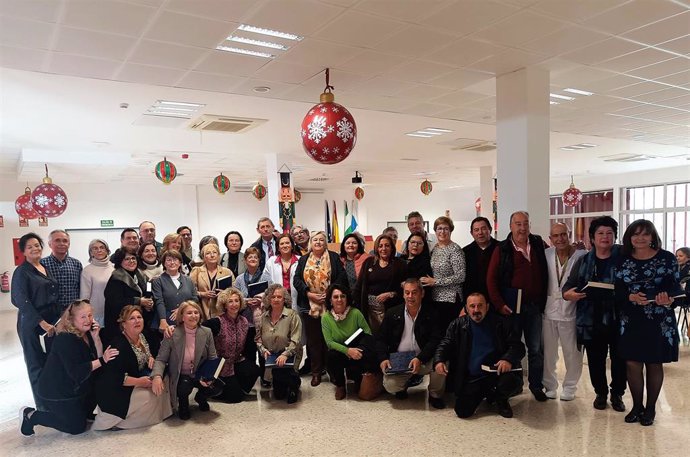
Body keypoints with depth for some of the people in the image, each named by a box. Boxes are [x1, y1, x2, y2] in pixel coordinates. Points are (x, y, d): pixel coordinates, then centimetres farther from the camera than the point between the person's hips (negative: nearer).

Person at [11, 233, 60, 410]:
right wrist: (42, 323, -18)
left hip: (52, 320, 6)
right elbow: (22, 301, -14)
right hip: (31, 323, -6)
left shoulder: (46, 268, 11)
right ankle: (43, 405, 15)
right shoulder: (22, 272, -7)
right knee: (37, 363, 3)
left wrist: (60, 316, 9)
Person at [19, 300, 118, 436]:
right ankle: (32, 416, 8)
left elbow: (98, 357, -8)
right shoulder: (65, 339, -26)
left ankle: (48, 410, 31)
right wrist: (102, 360, -35)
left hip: (76, 388, 9)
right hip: (56, 392, -9)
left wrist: (96, 337, -19)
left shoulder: (87, 334, 0)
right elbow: (77, 372, -32)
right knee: (78, 427, -1)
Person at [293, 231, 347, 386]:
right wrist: (309, 294, -11)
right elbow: (296, 280, 3)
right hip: (309, 306, 2)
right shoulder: (303, 260, 11)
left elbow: (342, 277, -4)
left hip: (330, 305, -2)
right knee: (313, 339, 8)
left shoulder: (333, 257, 4)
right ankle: (316, 372, 18)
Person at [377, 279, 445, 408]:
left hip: (424, 360, -1)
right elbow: (382, 339, 9)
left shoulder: (431, 313, -1)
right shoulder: (392, 314, 4)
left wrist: (420, 359, -22)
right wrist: (383, 358, -9)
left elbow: (436, 340, -9)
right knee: (390, 385, -24)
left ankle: (435, 395, 1)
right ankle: (403, 385, 17)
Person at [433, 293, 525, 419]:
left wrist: (508, 359, -24)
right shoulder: (458, 325, 6)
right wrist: (439, 361, -18)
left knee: (512, 381, -33)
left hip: (497, 371, -1)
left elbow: (517, 346, -1)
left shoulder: (501, 323, 2)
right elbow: (445, 345, 4)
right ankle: (485, 392, 21)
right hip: (471, 378, 1)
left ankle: (500, 399, 7)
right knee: (462, 411, -13)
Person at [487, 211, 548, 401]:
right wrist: (499, 304, -11)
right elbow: (491, 279, -4)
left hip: (534, 306, 3)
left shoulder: (539, 244, 5)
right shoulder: (502, 249, -4)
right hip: (511, 306, -2)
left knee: (536, 349, 11)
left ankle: (536, 385, 26)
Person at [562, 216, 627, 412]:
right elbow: (570, 284, 4)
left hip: (619, 320, -1)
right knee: (595, 360, 11)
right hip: (592, 320, 2)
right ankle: (601, 392, 32)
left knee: (619, 359, 9)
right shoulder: (583, 261, 5)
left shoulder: (624, 257, -2)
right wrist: (568, 293, -17)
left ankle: (617, 394, 31)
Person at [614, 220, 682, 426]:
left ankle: (650, 408, 26)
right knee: (632, 364, 4)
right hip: (630, 321, 2)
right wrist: (631, 297, -19)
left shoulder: (667, 258, -2)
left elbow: (674, 286, -5)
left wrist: (667, 297, -27)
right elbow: (618, 291, 1)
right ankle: (637, 406, 23)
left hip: (659, 322, -1)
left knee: (654, 364, 10)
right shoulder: (624, 261, 3)